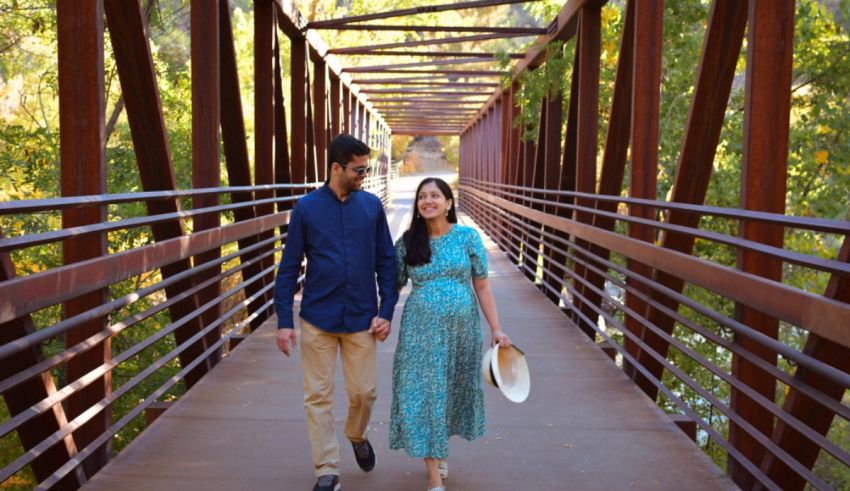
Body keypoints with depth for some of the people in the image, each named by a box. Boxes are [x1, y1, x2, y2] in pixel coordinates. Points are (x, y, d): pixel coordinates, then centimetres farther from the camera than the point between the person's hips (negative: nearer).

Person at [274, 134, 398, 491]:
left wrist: (386, 311, -2)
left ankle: (357, 436, 40)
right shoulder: (306, 208, -4)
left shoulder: (372, 206, 0)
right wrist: (284, 321, -5)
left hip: (361, 318, 1)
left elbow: (386, 262, 4)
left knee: (364, 392, 8)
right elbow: (289, 267, -1)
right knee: (317, 396, 4)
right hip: (317, 319, -1)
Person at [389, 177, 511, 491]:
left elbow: (482, 286, 1)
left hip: (461, 329, 1)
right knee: (424, 394, -3)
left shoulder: (468, 237, -2)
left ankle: (440, 452, 39)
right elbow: (393, 285, 7)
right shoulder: (408, 242, 0)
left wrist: (496, 329, -2)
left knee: (451, 391, 13)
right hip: (421, 330, 0)